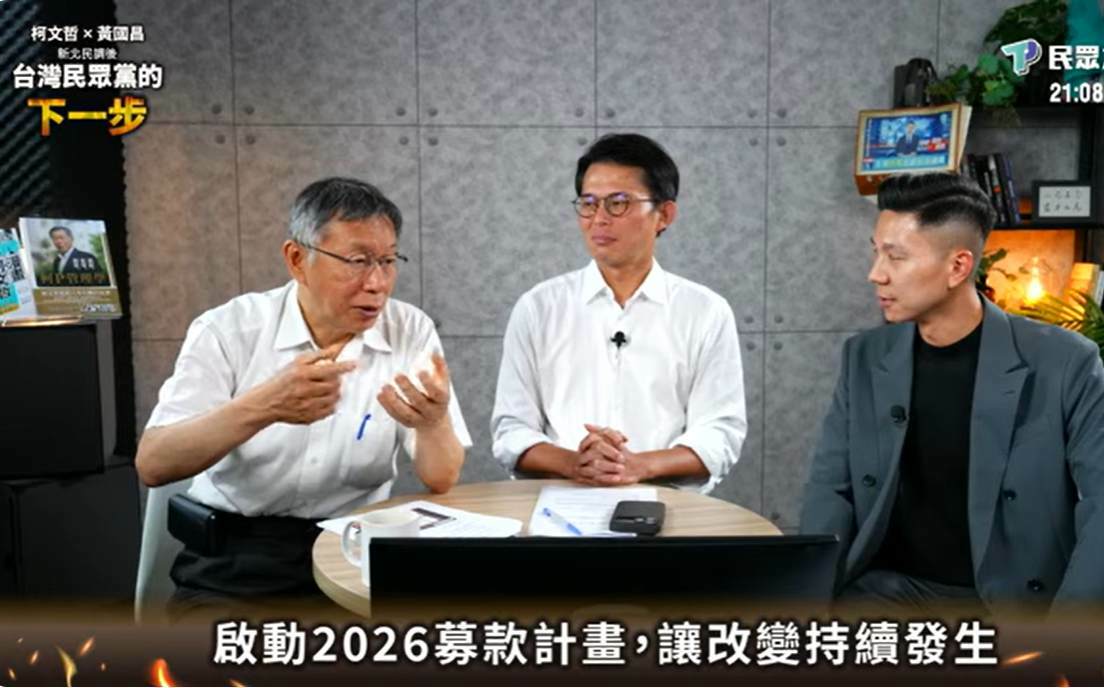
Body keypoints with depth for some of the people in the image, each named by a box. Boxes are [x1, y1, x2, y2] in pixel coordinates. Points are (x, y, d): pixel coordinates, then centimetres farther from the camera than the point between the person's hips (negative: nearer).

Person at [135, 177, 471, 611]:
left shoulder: (411, 331, -4)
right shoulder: (228, 329, -7)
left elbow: (442, 481, -7)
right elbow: (151, 464, -16)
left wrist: (434, 422, -30)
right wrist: (263, 406, -33)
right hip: (235, 558, -1)